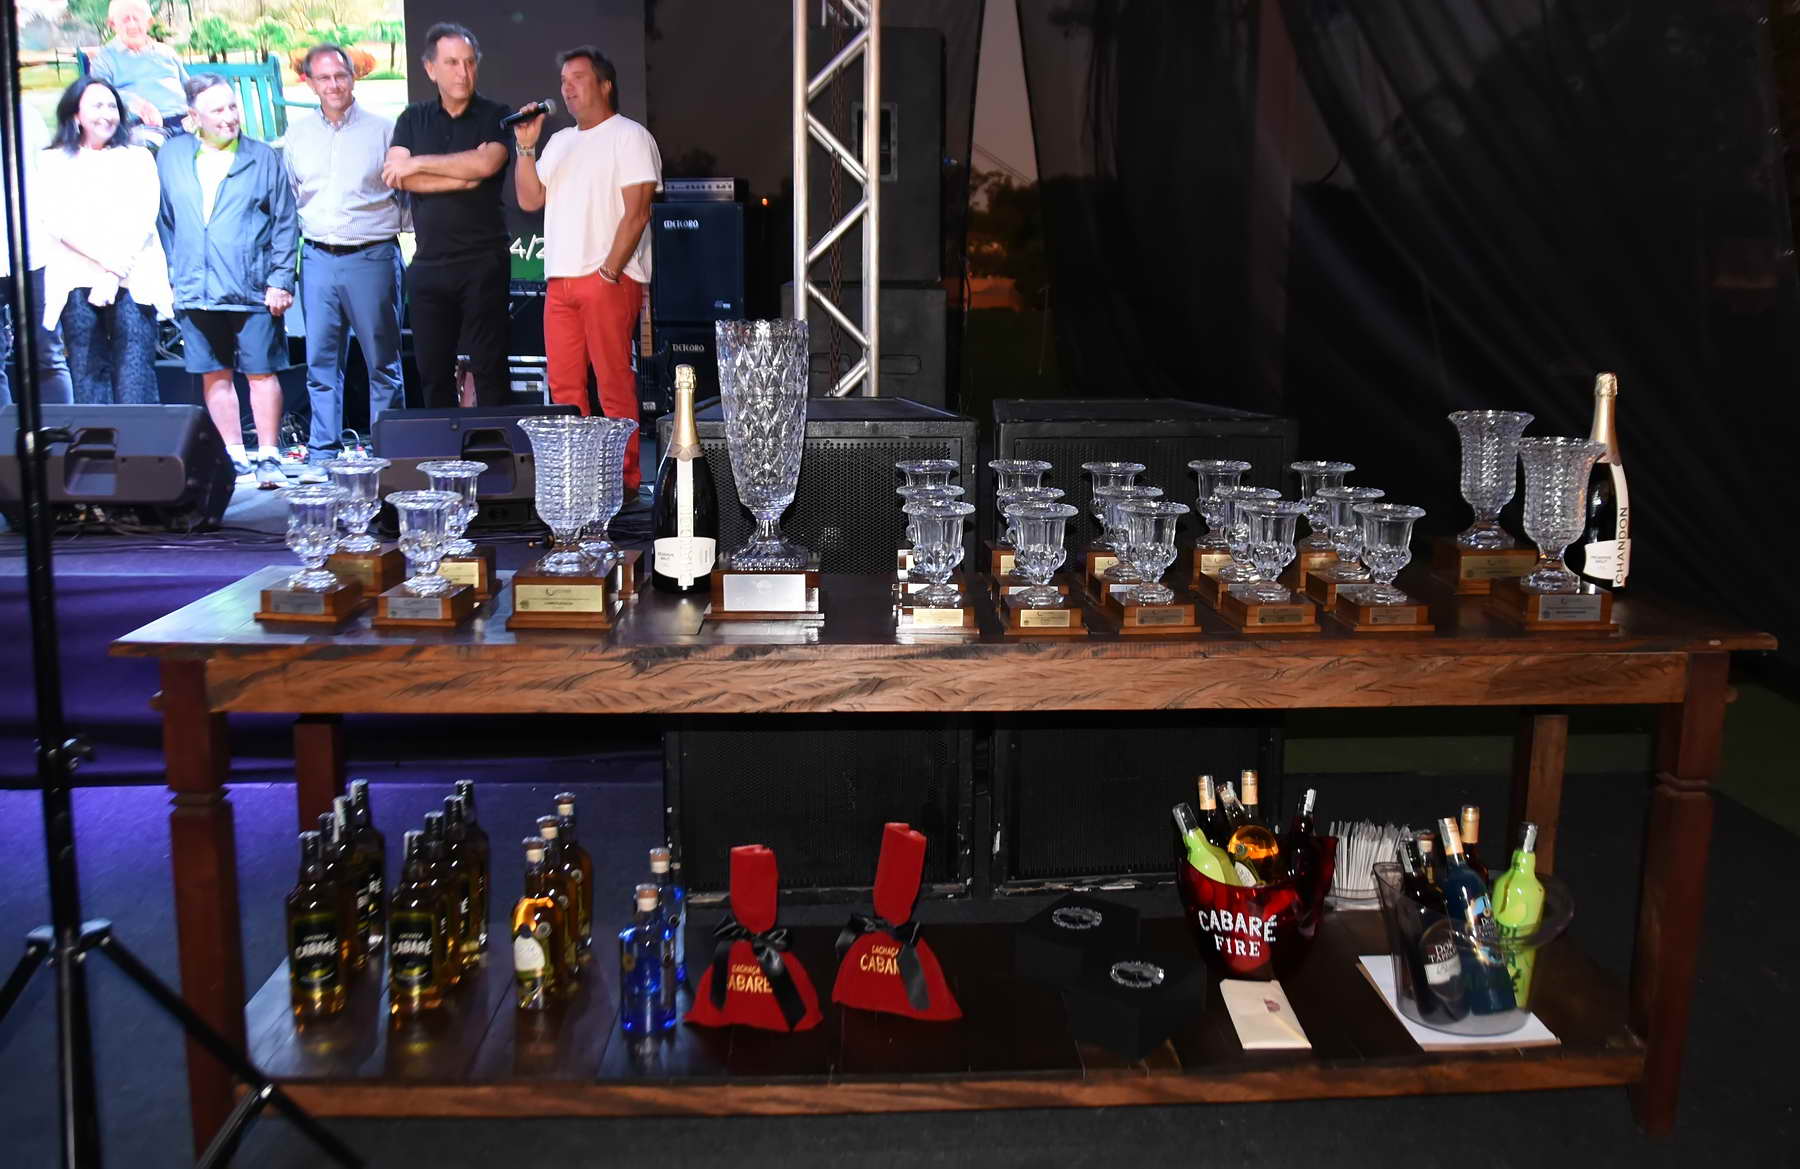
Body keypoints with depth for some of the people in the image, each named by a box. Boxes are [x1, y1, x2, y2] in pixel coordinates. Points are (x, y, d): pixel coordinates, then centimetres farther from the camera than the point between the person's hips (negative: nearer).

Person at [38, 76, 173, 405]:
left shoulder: (138, 158, 17)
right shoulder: (54, 162, 15)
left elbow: (143, 217, 4)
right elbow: (55, 221, 2)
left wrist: (115, 272, -9)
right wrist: (106, 259, -13)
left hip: (133, 282, 0)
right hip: (77, 283, 0)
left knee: (136, 380, -10)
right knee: (89, 375, -4)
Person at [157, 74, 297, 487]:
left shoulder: (264, 159, 2)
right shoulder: (170, 157, 9)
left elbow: (285, 224, 2)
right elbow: (164, 221, 14)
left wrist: (281, 280, -5)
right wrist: (172, 275, 8)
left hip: (253, 292, -3)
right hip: (194, 293, 3)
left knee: (261, 373, -1)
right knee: (214, 376, 8)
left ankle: (268, 457, 6)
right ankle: (234, 456, 17)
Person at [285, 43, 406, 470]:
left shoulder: (382, 129, 3)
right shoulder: (298, 134, 13)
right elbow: (288, 197, 20)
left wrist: (392, 226, -2)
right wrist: (294, 234, 12)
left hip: (372, 256, -3)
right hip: (317, 258, 3)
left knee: (382, 361, 0)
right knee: (320, 361, 4)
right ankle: (322, 454, 11)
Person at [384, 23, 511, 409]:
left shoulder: (495, 117, 4)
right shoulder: (413, 119, 13)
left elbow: (486, 163, -16)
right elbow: (397, 178, -1)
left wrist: (418, 163, -5)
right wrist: (465, 176, -9)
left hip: (483, 261, -3)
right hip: (428, 264, 4)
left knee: (488, 367, -4)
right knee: (432, 370, 6)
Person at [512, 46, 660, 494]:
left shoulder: (629, 135, 0)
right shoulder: (559, 141, 22)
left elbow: (637, 212, -9)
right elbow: (530, 200, 16)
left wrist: (609, 272, -14)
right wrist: (526, 147, 5)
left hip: (608, 279, -7)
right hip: (559, 280, 7)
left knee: (614, 382, -7)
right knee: (564, 385, 6)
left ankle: (623, 476, -3)